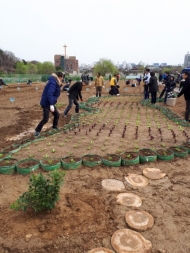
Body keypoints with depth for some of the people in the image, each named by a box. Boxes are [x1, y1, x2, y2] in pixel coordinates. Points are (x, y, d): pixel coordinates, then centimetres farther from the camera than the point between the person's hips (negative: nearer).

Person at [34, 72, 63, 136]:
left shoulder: (55, 82, 10)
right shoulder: (53, 83, -20)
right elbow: (49, 94, -30)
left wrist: (60, 84, 0)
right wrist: (51, 105, -35)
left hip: (50, 103, 10)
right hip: (46, 103, -10)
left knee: (57, 114, 16)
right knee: (45, 119, -7)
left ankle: (55, 127, 34)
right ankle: (37, 131, 8)